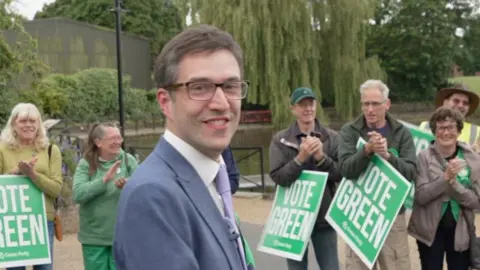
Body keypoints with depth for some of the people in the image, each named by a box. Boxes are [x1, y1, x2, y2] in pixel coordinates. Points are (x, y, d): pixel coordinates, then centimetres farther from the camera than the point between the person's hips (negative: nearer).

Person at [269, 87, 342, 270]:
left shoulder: (332, 138, 2)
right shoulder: (280, 139, -1)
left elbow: (342, 175, -3)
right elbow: (277, 177, -10)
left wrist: (322, 158, -18)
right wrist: (301, 158, -22)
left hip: (324, 216, 1)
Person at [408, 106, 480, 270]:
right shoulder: (424, 157, -7)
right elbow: (420, 196, -14)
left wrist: (453, 183, -22)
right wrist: (445, 177, -26)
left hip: (460, 231, 2)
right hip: (430, 229, -2)